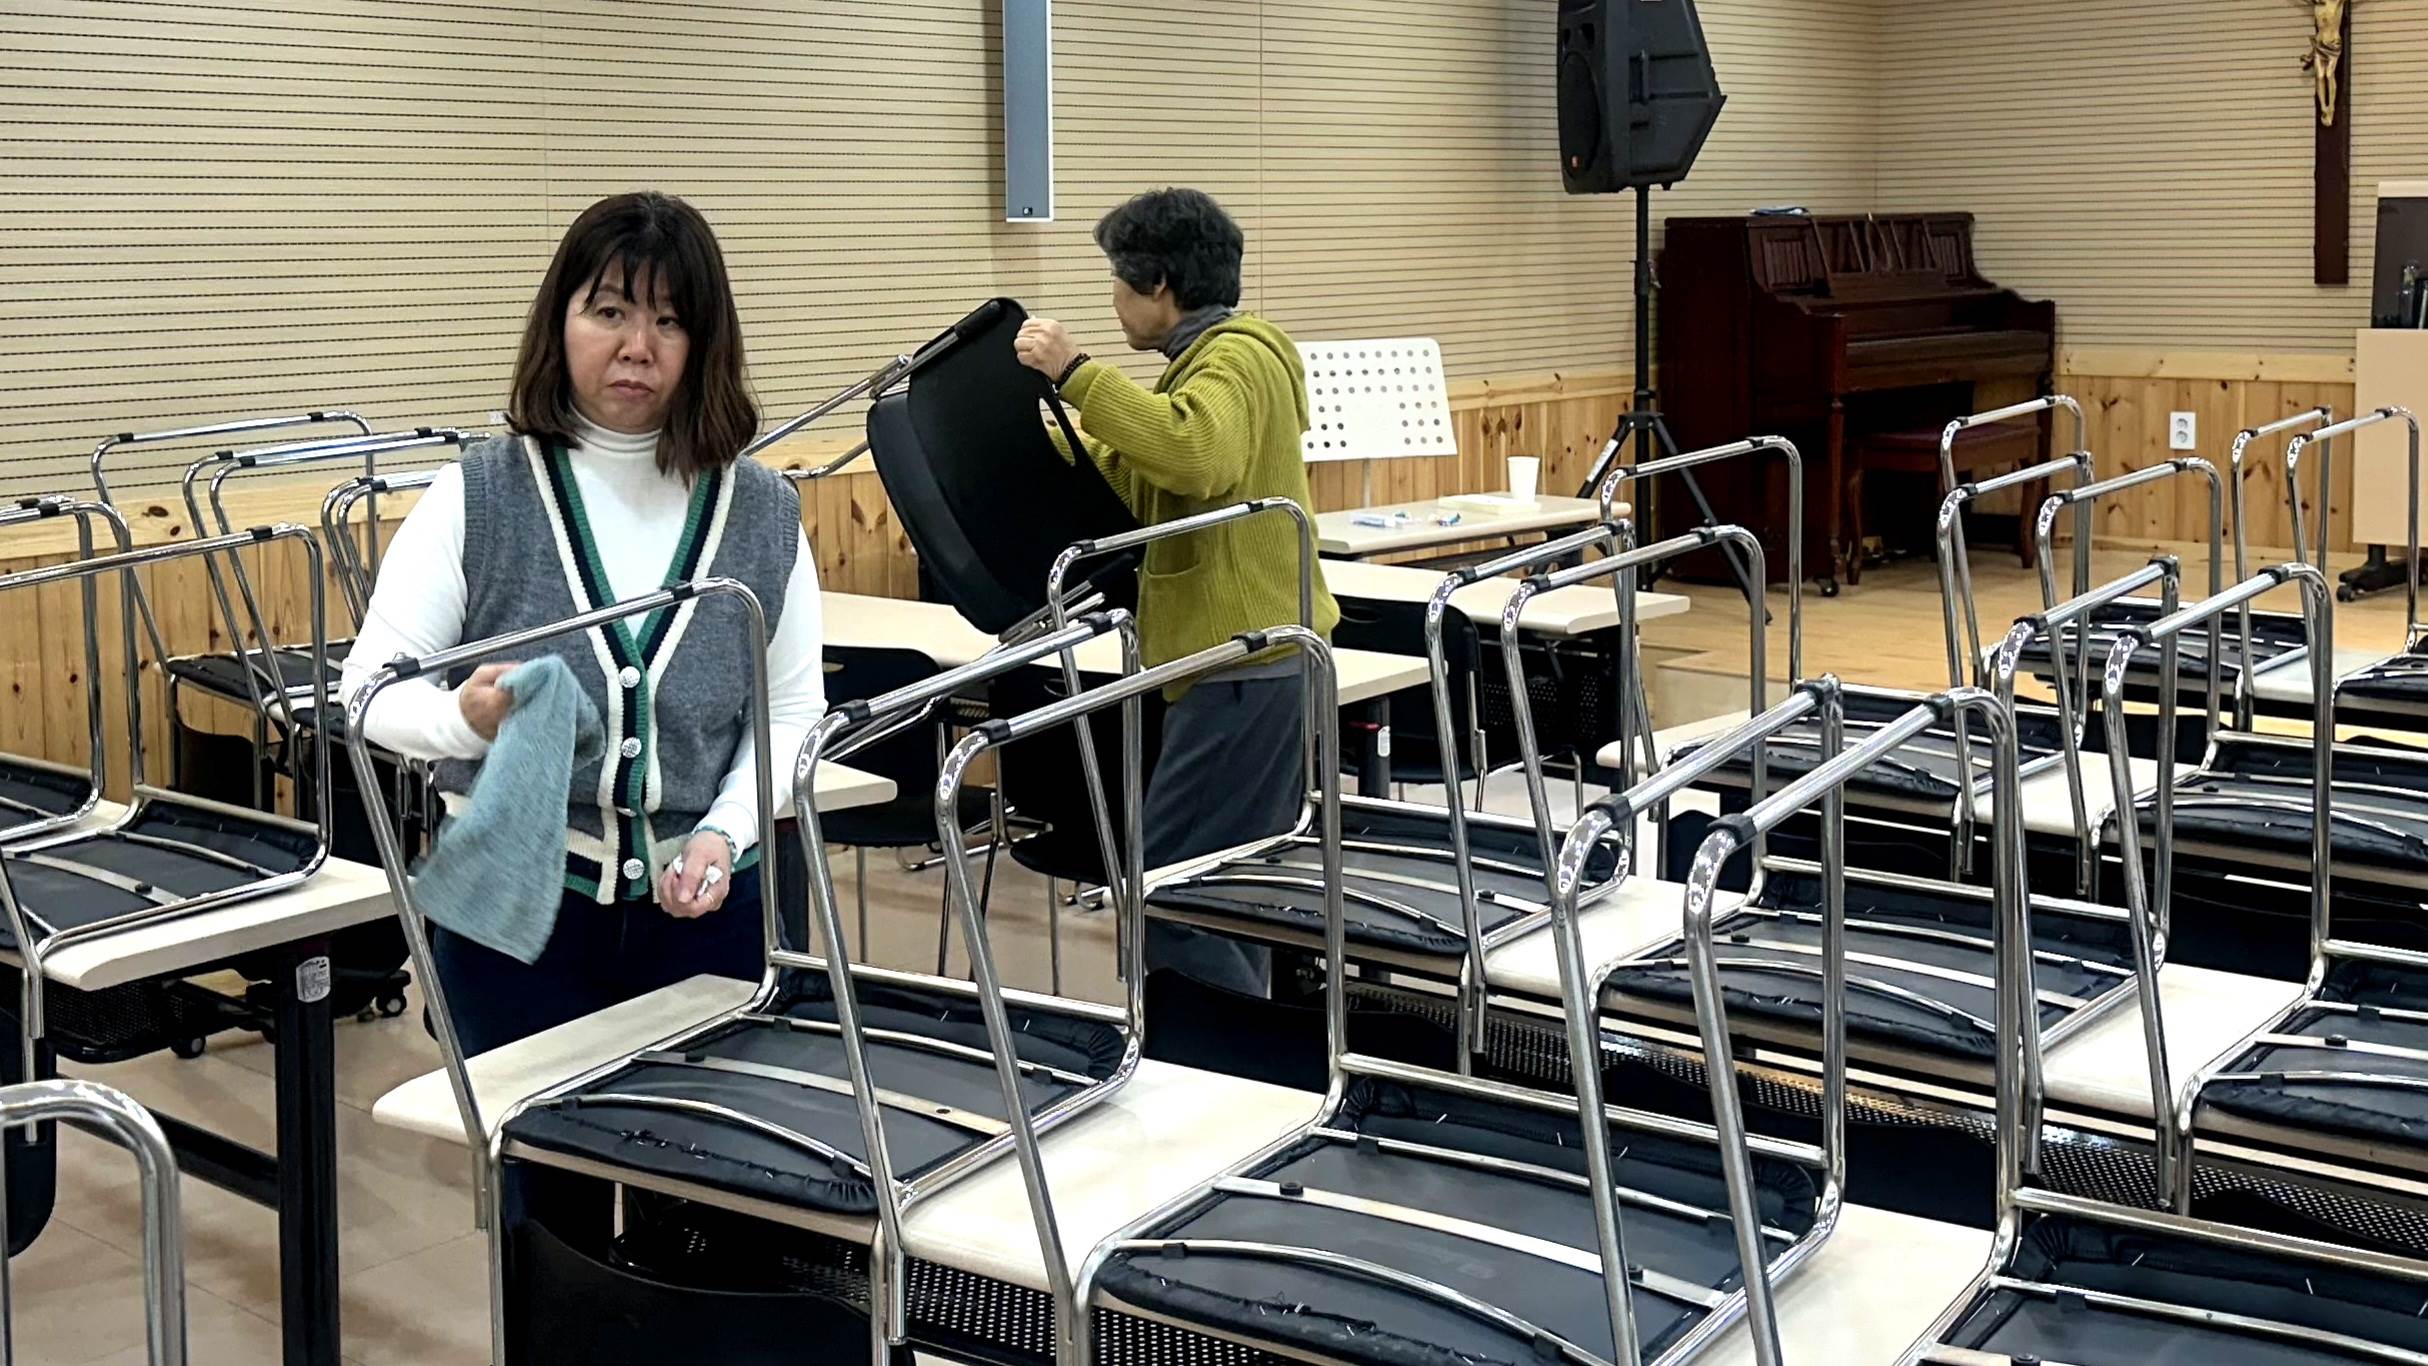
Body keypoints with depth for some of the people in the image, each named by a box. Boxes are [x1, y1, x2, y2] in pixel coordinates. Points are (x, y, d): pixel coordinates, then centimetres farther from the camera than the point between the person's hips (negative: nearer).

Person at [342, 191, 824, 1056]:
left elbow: (791, 710, 6)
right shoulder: (478, 497, -3)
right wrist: (467, 719, -23)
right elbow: (372, 689, -3)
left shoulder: (763, 513, 3)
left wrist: (724, 834, -10)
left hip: (705, 899, 2)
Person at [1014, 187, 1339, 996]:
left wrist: (1075, 374, -30)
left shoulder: (1235, 359, -12)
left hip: (1244, 667, -11)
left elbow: (1195, 456, -34)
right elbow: (1137, 484, 25)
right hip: (1259, 657, 11)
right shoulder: (1221, 357, 20)